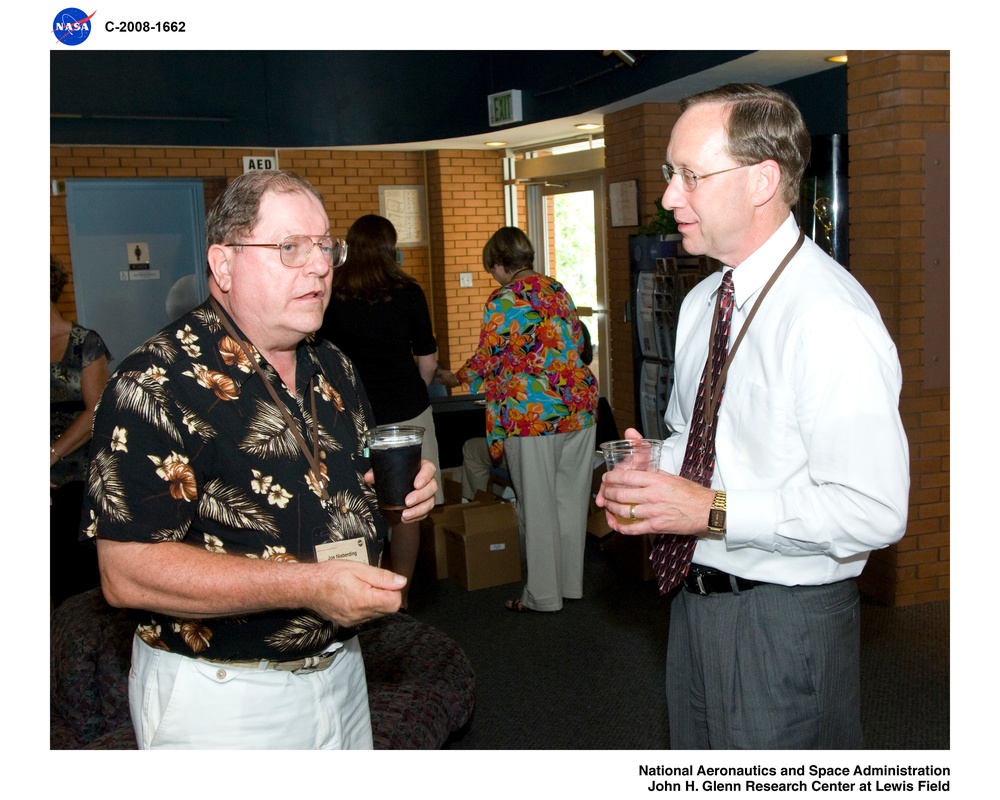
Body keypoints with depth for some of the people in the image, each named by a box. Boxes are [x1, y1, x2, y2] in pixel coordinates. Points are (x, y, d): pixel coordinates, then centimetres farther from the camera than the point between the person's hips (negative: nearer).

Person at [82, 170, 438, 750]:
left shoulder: (333, 368, 5)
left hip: (341, 669, 8)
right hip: (220, 698, -7)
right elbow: (127, 573, -25)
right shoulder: (160, 385, -20)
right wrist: (308, 585, -29)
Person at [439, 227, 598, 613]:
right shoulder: (557, 289, 11)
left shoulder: (503, 301, -9)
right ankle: (571, 584, 26)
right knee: (571, 499, 14)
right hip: (579, 406, 7)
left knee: (538, 505, 4)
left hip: (532, 413, -6)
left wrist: (457, 377, 15)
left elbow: (486, 362, -4)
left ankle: (543, 595, 15)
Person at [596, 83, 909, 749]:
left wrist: (713, 512, -25)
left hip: (783, 621, -8)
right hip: (696, 596, 8)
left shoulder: (830, 317, -23)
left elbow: (873, 512, -25)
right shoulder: (701, 302, 6)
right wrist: (654, 468, -3)